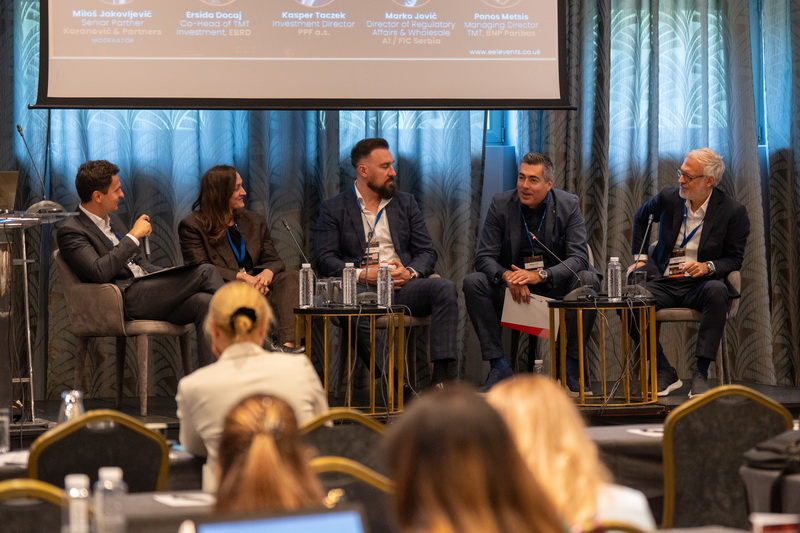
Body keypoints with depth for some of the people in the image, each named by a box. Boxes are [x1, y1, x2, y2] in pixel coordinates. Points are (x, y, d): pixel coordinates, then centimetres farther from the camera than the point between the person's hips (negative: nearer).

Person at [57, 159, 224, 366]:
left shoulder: (112, 219, 21)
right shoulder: (71, 231, -6)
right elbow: (100, 272, -22)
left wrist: (171, 275, 8)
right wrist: (133, 236, -16)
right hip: (126, 297, -8)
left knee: (203, 302, -22)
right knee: (205, 272, -21)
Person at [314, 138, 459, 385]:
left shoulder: (406, 203, 21)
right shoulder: (334, 208, 11)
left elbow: (427, 252, 15)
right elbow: (325, 260, 1)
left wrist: (410, 272, -8)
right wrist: (363, 274, -15)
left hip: (402, 287, 3)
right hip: (362, 288, -3)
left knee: (445, 288, -27)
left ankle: (440, 376, -34)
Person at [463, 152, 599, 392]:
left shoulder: (568, 205, -6)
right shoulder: (501, 204, -4)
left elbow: (579, 258, -15)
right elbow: (484, 257, -8)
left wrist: (541, 275, -32)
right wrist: (507, 277, -32)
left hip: (555, 284, -1)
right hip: (512, 286, 1)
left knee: (588, 281, -31)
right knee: (473, 283, -26)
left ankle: (573, 362, -18)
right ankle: (499, 366, -23)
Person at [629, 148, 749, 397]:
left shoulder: (732, 211, -5)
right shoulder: (669, 198, 2)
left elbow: (734, 258, 0)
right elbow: (641, 218, 25)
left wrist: (708, 266, -20)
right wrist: (640, 256, 18)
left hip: (700, 284, -3)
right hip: (664, 283, 3)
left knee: (717, 291, -39)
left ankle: (701, 372, -31)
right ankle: (665, 374, -15)